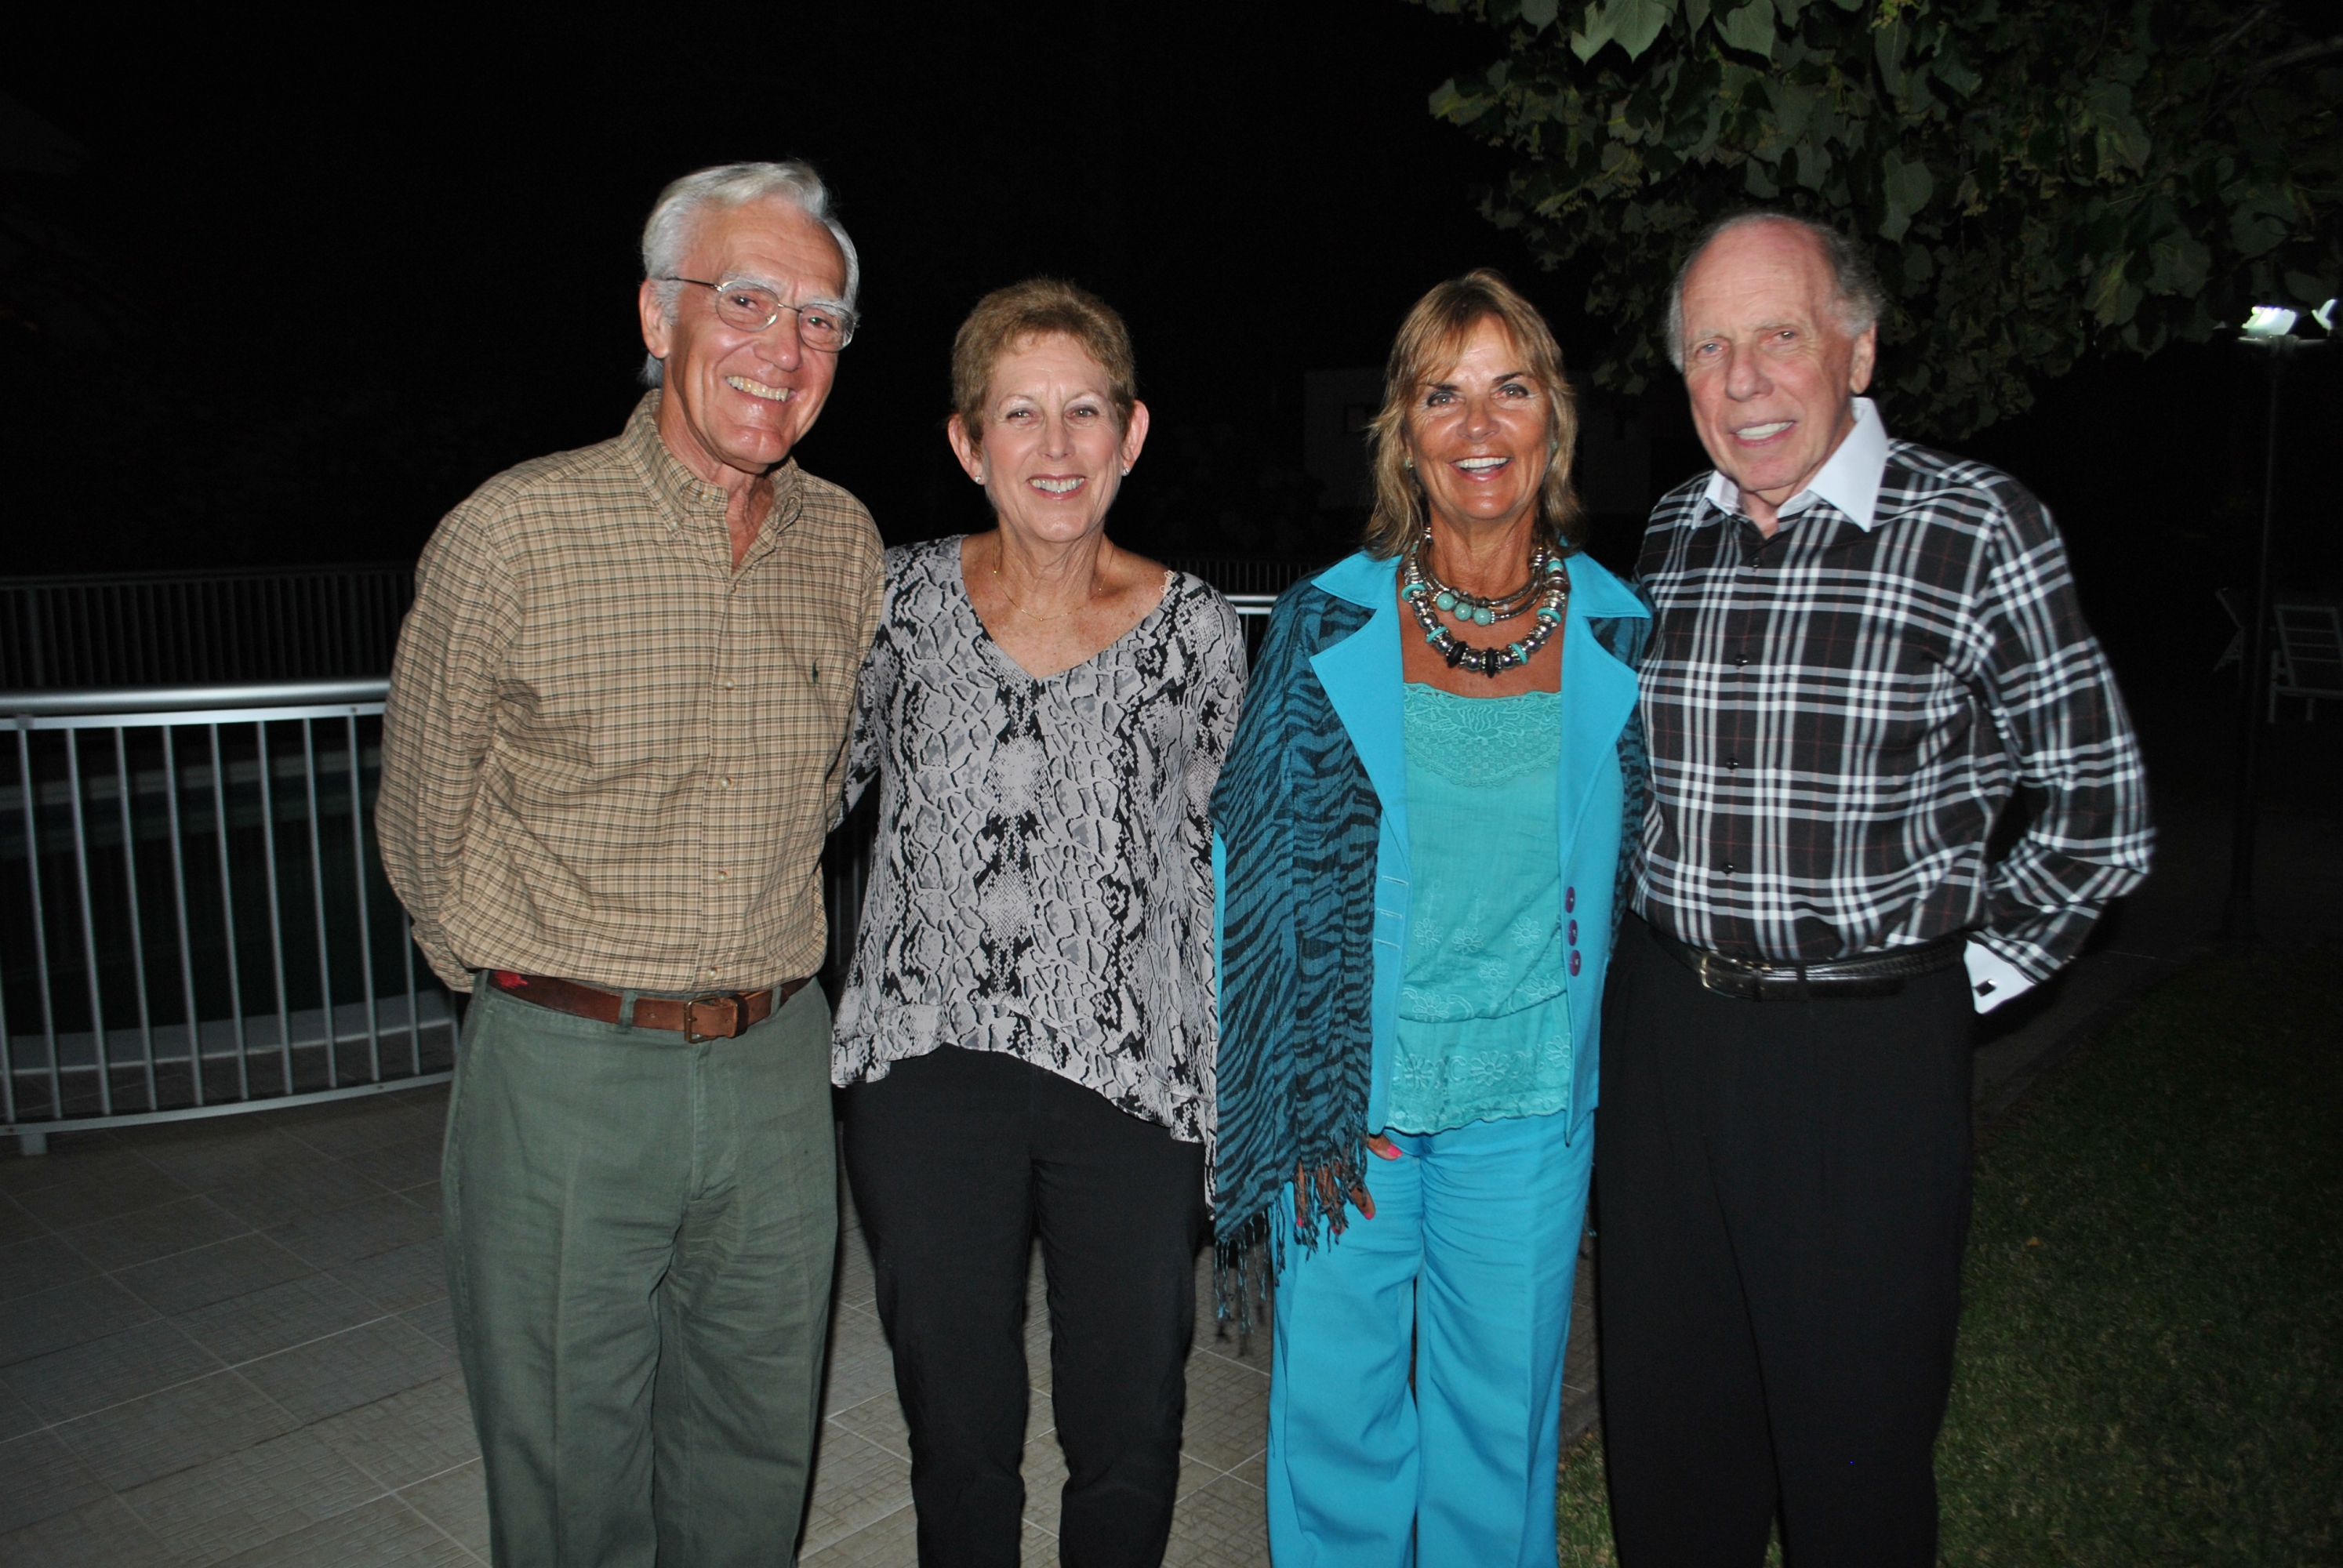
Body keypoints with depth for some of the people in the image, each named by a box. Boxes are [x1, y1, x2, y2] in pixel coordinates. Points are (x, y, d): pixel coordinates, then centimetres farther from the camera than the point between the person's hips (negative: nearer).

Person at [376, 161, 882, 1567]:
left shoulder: (849, 546, 1)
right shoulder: (509, 535, -12)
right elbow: (425, 821, 0)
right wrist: (531, 994, 8)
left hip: (777, 1069, 4)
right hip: (565, 1075, -3)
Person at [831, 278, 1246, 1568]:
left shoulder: (1192, 628, -2)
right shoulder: (904, 599, 0)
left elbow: (1223, 874, 5)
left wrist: (1233, 1099, 5)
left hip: (1133, 1080, 0)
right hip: (930, 1073, 1)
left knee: (1128, 1447, 11)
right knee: (958, 1440, 13)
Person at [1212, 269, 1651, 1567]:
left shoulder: (1618, 636, -1)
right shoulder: (1329, 624, -5)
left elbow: (1632, 868, 10)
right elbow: (1251, 863, -2)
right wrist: (1288, 1098, -5)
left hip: (1527, 1104, 1)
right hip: (1345, 1093, -1)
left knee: (1500, 1413, 16)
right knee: (1334, 1403, 12)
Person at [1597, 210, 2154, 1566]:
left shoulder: (1979, 529, -9)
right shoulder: (1667, 540, 5)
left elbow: (2095, 804, -3)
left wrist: (1969, 972, -1)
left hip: (1871, 1048, -4)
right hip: (1665, 1030, 4)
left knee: (1856, 1430, 10)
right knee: (1666, 1410, 16)